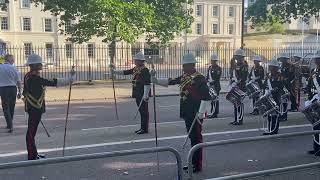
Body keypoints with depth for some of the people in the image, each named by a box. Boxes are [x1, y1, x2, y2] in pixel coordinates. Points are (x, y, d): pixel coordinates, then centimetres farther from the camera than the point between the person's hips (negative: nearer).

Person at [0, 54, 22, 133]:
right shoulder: (14, 68, -1)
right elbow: (18, 81, 0)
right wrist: (19, 92, 7)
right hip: (13, 88, 2)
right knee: (11, 107, 15)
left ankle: (10, 125, -13)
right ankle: (10, 124, 26)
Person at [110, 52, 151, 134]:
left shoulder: (145, 70, -15)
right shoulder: (136, 69, 13)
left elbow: (147, 83, -20)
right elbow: (125, 72, 20)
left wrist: (145, 95, -22)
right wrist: (114, 71, 15)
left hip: (142, 95, -9)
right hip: (137, 94, 9)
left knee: (144, 111, -3)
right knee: (141, 110, 14)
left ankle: (145, 129, 4)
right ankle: (143, 127, 22)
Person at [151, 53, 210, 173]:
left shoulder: (199, 78, -15)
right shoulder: (184, 77, 10)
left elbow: (206, 97, -19)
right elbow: (170, 82, 14)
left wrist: (201, 113, -21)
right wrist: (156, 80, 1)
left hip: (195, 115, -8)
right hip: (187, 114, 8)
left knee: (196, 138, 0)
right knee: (192, 138, 16)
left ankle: (198, 166, 10)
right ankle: (194, 162, 28)